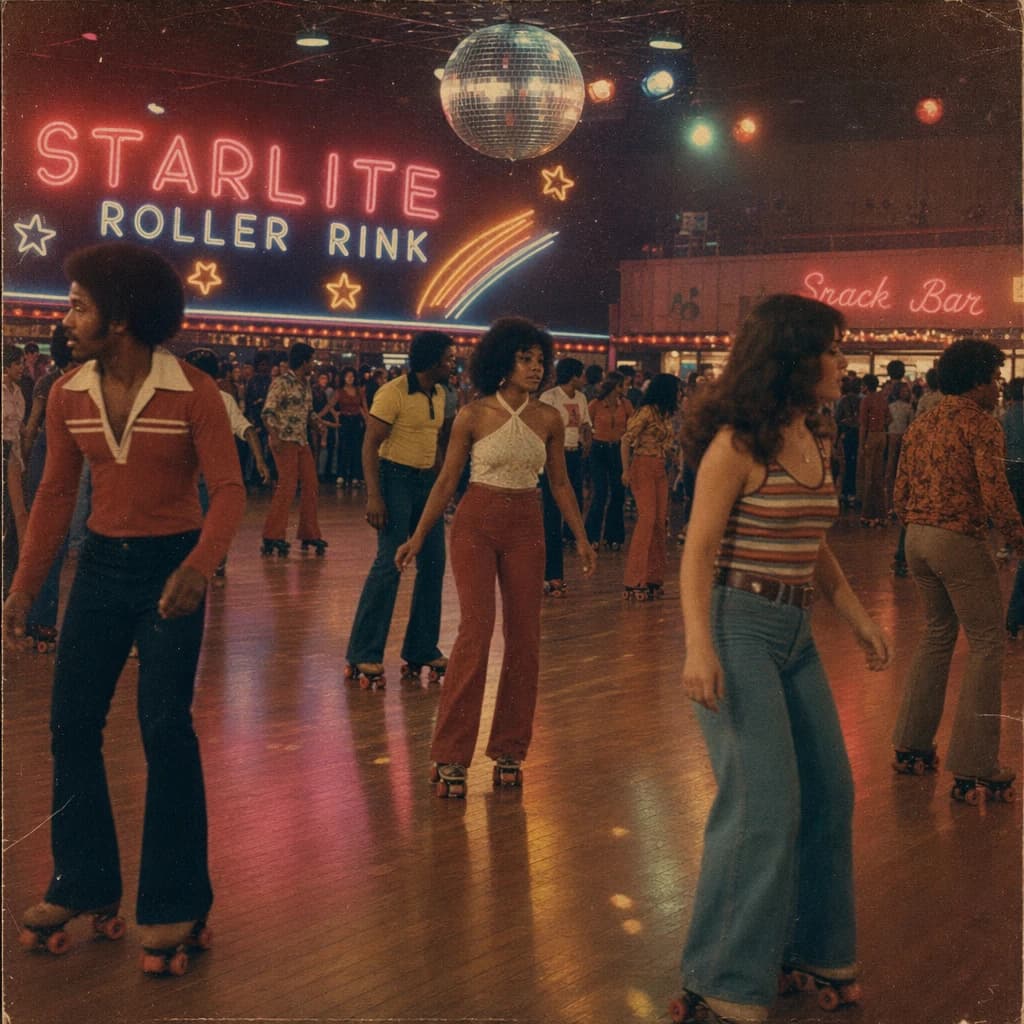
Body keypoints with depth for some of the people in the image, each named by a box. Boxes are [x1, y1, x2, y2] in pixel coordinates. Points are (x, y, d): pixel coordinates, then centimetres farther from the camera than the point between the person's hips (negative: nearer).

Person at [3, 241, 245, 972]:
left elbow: (229, 490, -16)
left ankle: (175, 906, 7)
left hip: (171, 567, -5)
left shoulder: (194, 394, -14)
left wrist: (197, 568, -33)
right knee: (72, 725, 4)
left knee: (166, 728, -6)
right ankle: (84, 885, 21)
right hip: (101, 567, 5)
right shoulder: (68, 397, 0)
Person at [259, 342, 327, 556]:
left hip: (302, 441, 8)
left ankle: (309, 534, 18)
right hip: (284, 441, -8)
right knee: (287, 486, -13)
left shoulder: (306, 384, 15)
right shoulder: (281, 382, -10)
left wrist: (318, 423, 1)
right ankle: (272, 536, -8)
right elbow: (268, 412, -14)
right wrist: (274, 436, -26)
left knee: (311, 486, 8)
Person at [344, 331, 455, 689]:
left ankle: (421, 652, 17)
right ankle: (363, 655, -7)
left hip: (428, 481, 8)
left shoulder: (439, 394, 11)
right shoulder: (393, 393, -12)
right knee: (389, 563, -13)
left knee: (432, 564, 6)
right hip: (396, 478, -8)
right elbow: (370, 445, -15)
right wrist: (373, 496, -23)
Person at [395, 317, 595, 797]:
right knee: (476, 627, -14)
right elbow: (447, 481, 1)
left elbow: (560, 483, 11)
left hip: (526, 529, 3)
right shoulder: (473, 416, -5)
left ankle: (509, 750, 16)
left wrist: (581, 538, 7)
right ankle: (450, 757, -7)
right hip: (476, 524, -3)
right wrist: (418, 536, -2)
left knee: (524, 638, 2)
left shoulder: (548, 419, 3)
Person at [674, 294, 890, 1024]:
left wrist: (860, 618, 13)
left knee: (830, 792, 13)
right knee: (765, 803, -11)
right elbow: (700, 550, -14)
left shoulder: (815, 442, 11)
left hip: (796, 631, 8)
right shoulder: (739, 444, -12)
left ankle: (811, 946, 31)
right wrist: (699, 648, -24)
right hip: (738, 625, -8)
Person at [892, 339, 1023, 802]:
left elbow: (901, 493, 13)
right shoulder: (981, 424, -11)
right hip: (960, 541, -8)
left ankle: (912, 745, 27)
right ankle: (973, 770, -1)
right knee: (986, 644, 0)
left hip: (917, 538, 8)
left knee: (937, 633, 22)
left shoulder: (920, 425, 12)